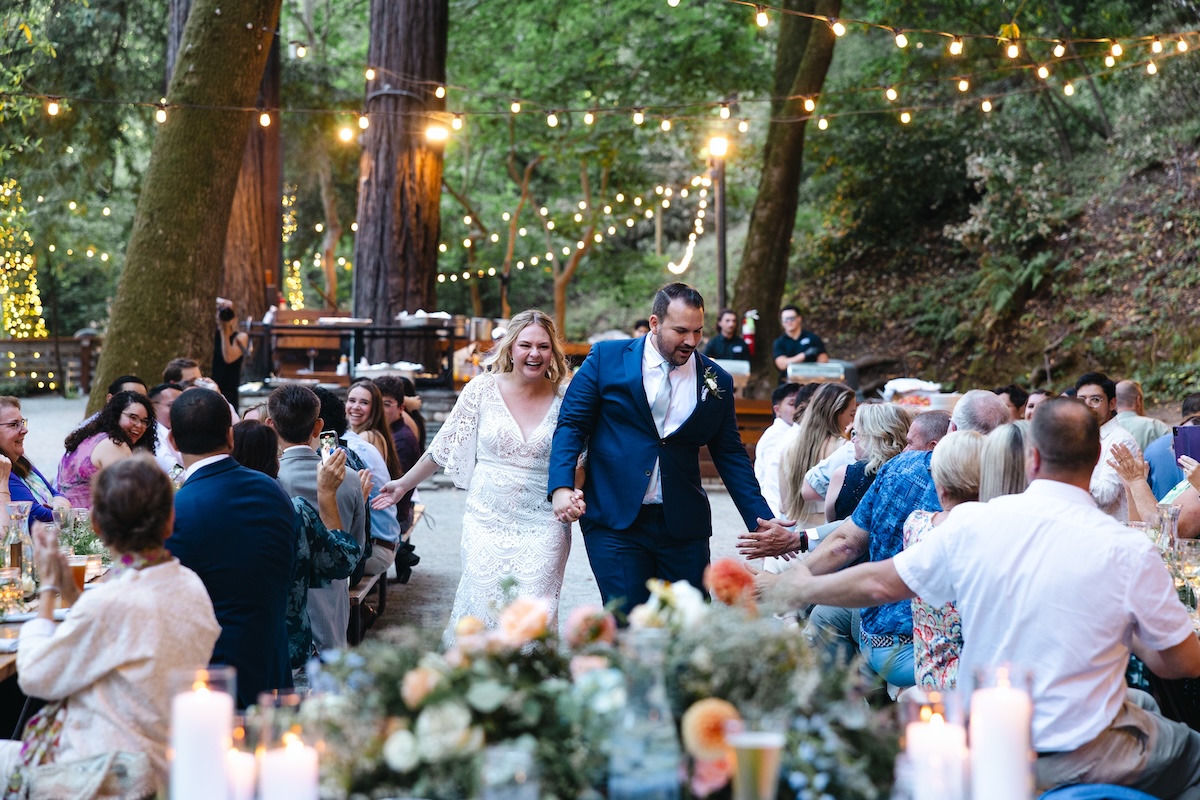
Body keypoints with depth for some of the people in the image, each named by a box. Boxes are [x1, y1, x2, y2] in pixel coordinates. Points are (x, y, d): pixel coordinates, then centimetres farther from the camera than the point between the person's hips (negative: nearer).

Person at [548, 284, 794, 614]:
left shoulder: (717, 382, 7)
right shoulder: (607, 359, 1)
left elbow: (731, 456, 12)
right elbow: (571, 425, 1)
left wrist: (761, 521, 3)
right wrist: (562, 487, -15)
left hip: (684, 525, 3)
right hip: (615, 522, -3)